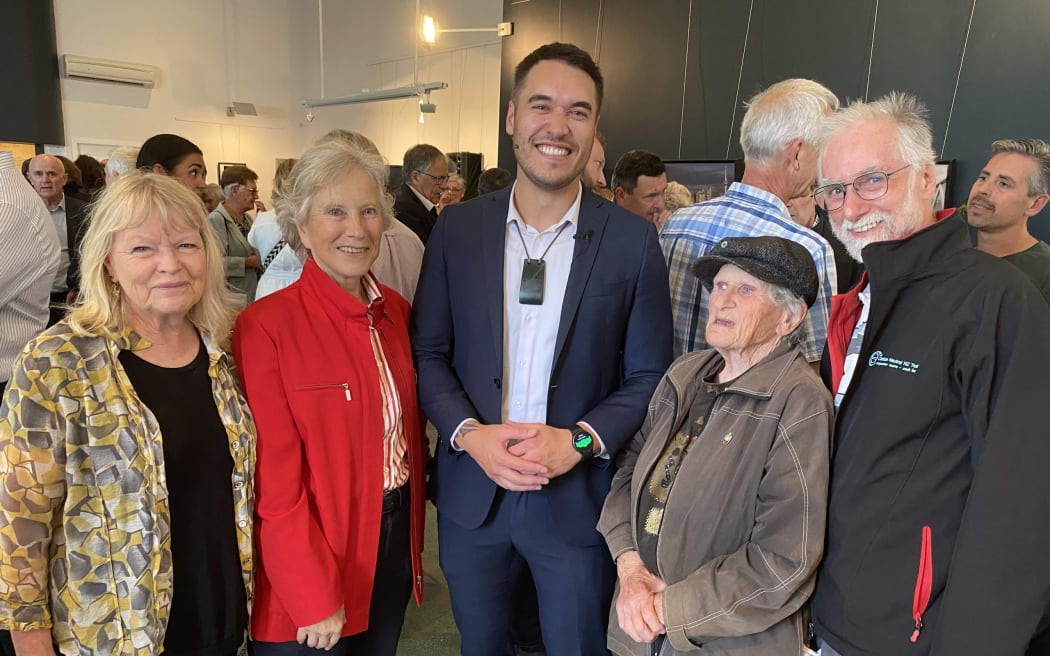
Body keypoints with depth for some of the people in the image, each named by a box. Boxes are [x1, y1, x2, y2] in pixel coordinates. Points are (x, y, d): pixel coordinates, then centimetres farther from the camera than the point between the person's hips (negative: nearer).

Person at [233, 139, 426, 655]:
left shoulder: (396, 309, 0)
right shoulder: (265, 326, -19)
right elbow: (275, 482, -18)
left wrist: (412, 529, 7)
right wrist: (315, 598, -15)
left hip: (394, 538, 6)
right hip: (311, 553, -5)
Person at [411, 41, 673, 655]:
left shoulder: (633, 240, -7)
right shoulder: (457, 229, -2)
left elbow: (649, 378, -4)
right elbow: (429, 351, 1)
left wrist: (581, 440, -17)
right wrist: (469, 433, -13)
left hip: (579, 496, -1)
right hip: (471, 492, 2)